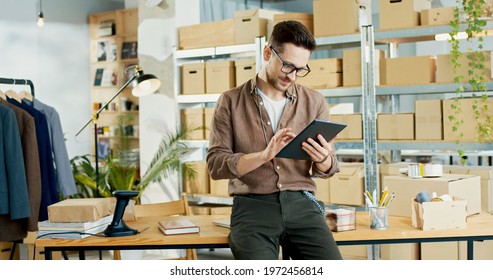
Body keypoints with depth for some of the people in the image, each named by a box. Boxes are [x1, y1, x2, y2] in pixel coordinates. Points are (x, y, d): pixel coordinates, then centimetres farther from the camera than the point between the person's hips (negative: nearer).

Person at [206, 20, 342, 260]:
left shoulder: (314, 102, 10)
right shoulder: (231, 102, 5)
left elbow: (326, 170, 13)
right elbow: (215, 164, -3)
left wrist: (323, 160, -12)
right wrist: (264, 155, -18)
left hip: (301, 204, 2)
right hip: (252, 205, -2)